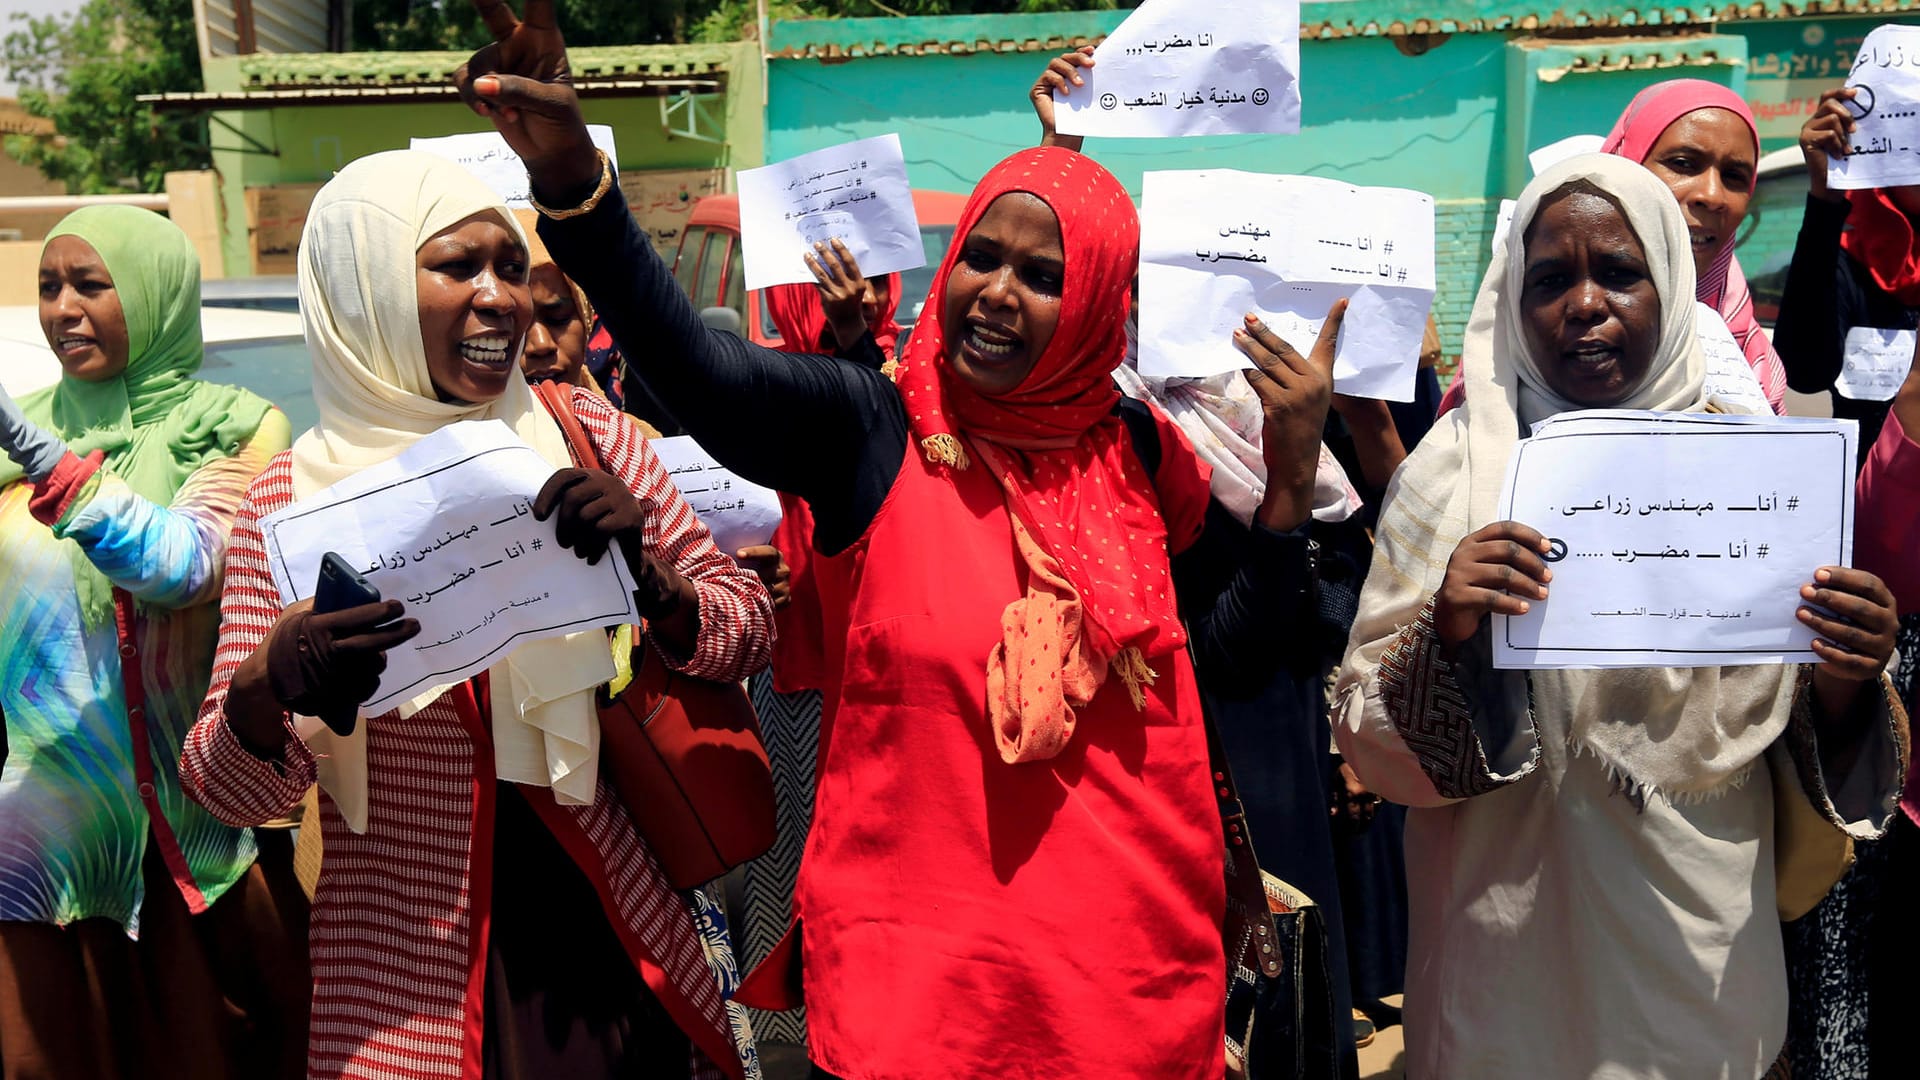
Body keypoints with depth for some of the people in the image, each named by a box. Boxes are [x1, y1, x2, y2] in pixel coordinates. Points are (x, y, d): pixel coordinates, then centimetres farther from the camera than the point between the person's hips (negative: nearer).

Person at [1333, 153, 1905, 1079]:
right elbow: (1370, 743, -8)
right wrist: (1444, 635, -26)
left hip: (1706, 948, 2)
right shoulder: (1456, 468, -7)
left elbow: (1817, 760, 2)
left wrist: (1847, 683, -18)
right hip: (1510, 950, -1)